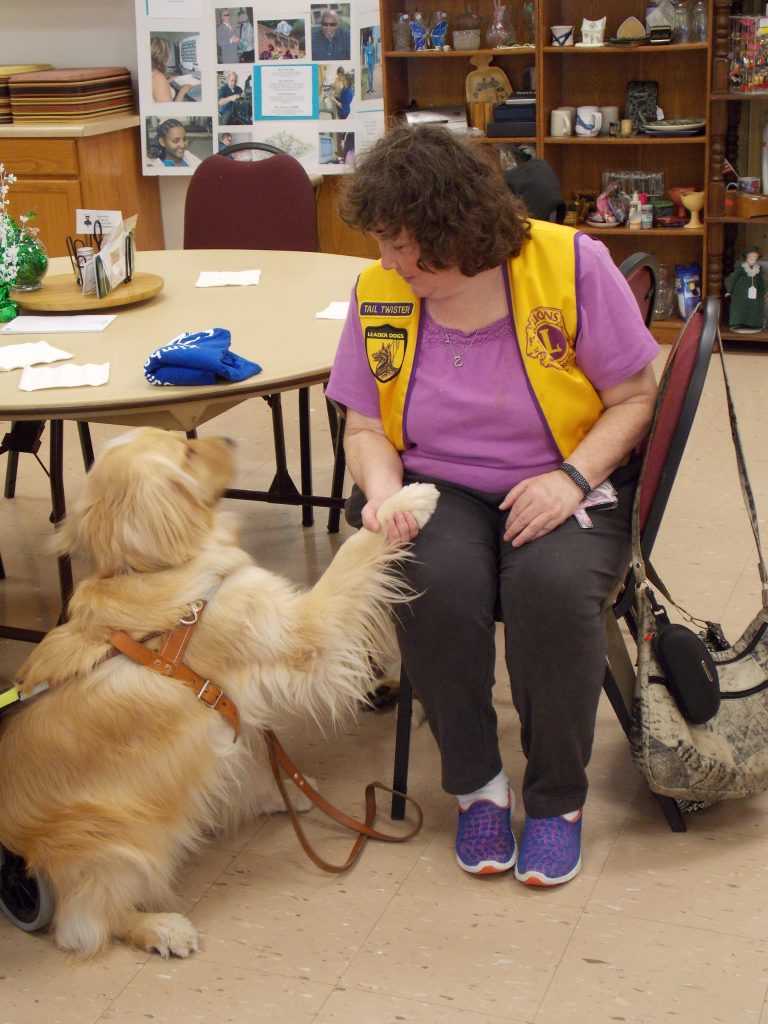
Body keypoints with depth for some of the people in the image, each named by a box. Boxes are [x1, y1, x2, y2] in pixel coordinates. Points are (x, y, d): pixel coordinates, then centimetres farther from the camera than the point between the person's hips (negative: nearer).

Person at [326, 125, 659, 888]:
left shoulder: (570, 265, -11)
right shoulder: (377, 295, -1)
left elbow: (635, 397, -4)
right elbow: (364, 426, 7)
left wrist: (573, 476, -19)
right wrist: (382, 487, -15)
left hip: (559, 488, -2)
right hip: (439, 490, 2)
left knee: (554, 584, -34)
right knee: (434, 583, -32)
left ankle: (557, 799, -9)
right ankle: (476, 785, -7)